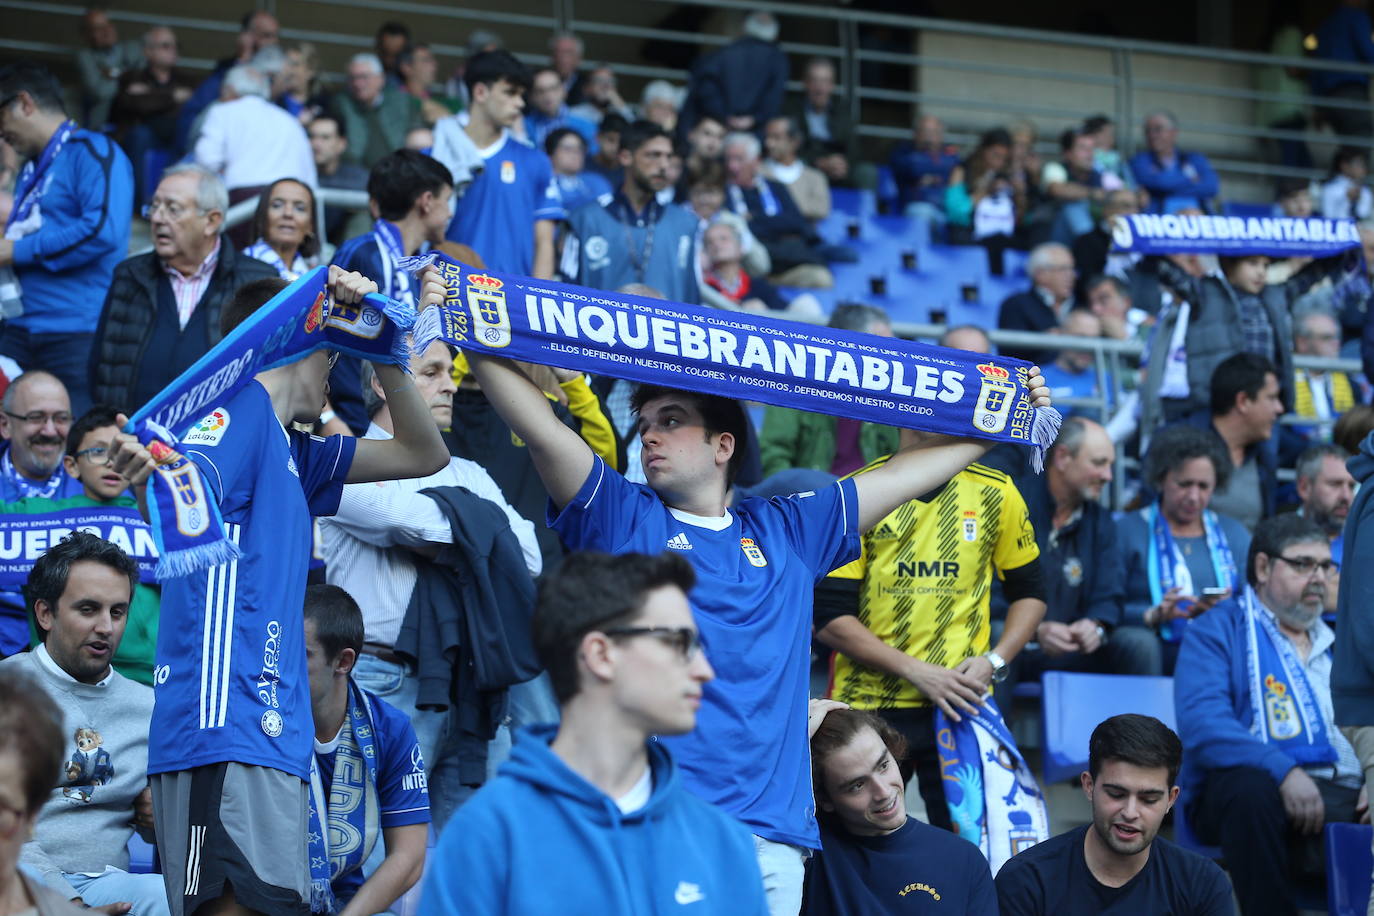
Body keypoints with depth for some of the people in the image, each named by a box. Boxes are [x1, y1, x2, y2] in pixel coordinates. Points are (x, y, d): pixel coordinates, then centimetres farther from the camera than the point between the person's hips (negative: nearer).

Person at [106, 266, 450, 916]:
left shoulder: (293, 453, 26)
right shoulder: (241, 406, -1)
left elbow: (422, 455, 29)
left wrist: (387, 352, 14)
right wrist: (148, 478, -42)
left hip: (272, 733, 10)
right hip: (225, 723, -10)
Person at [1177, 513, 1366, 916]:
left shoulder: (1337, 638, 27)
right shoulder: (1218, 629, 9)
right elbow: (1202, 725, -8)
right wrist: (1283, 771, -22)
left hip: (1349, 793, 4)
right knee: (1251, 790, -39)